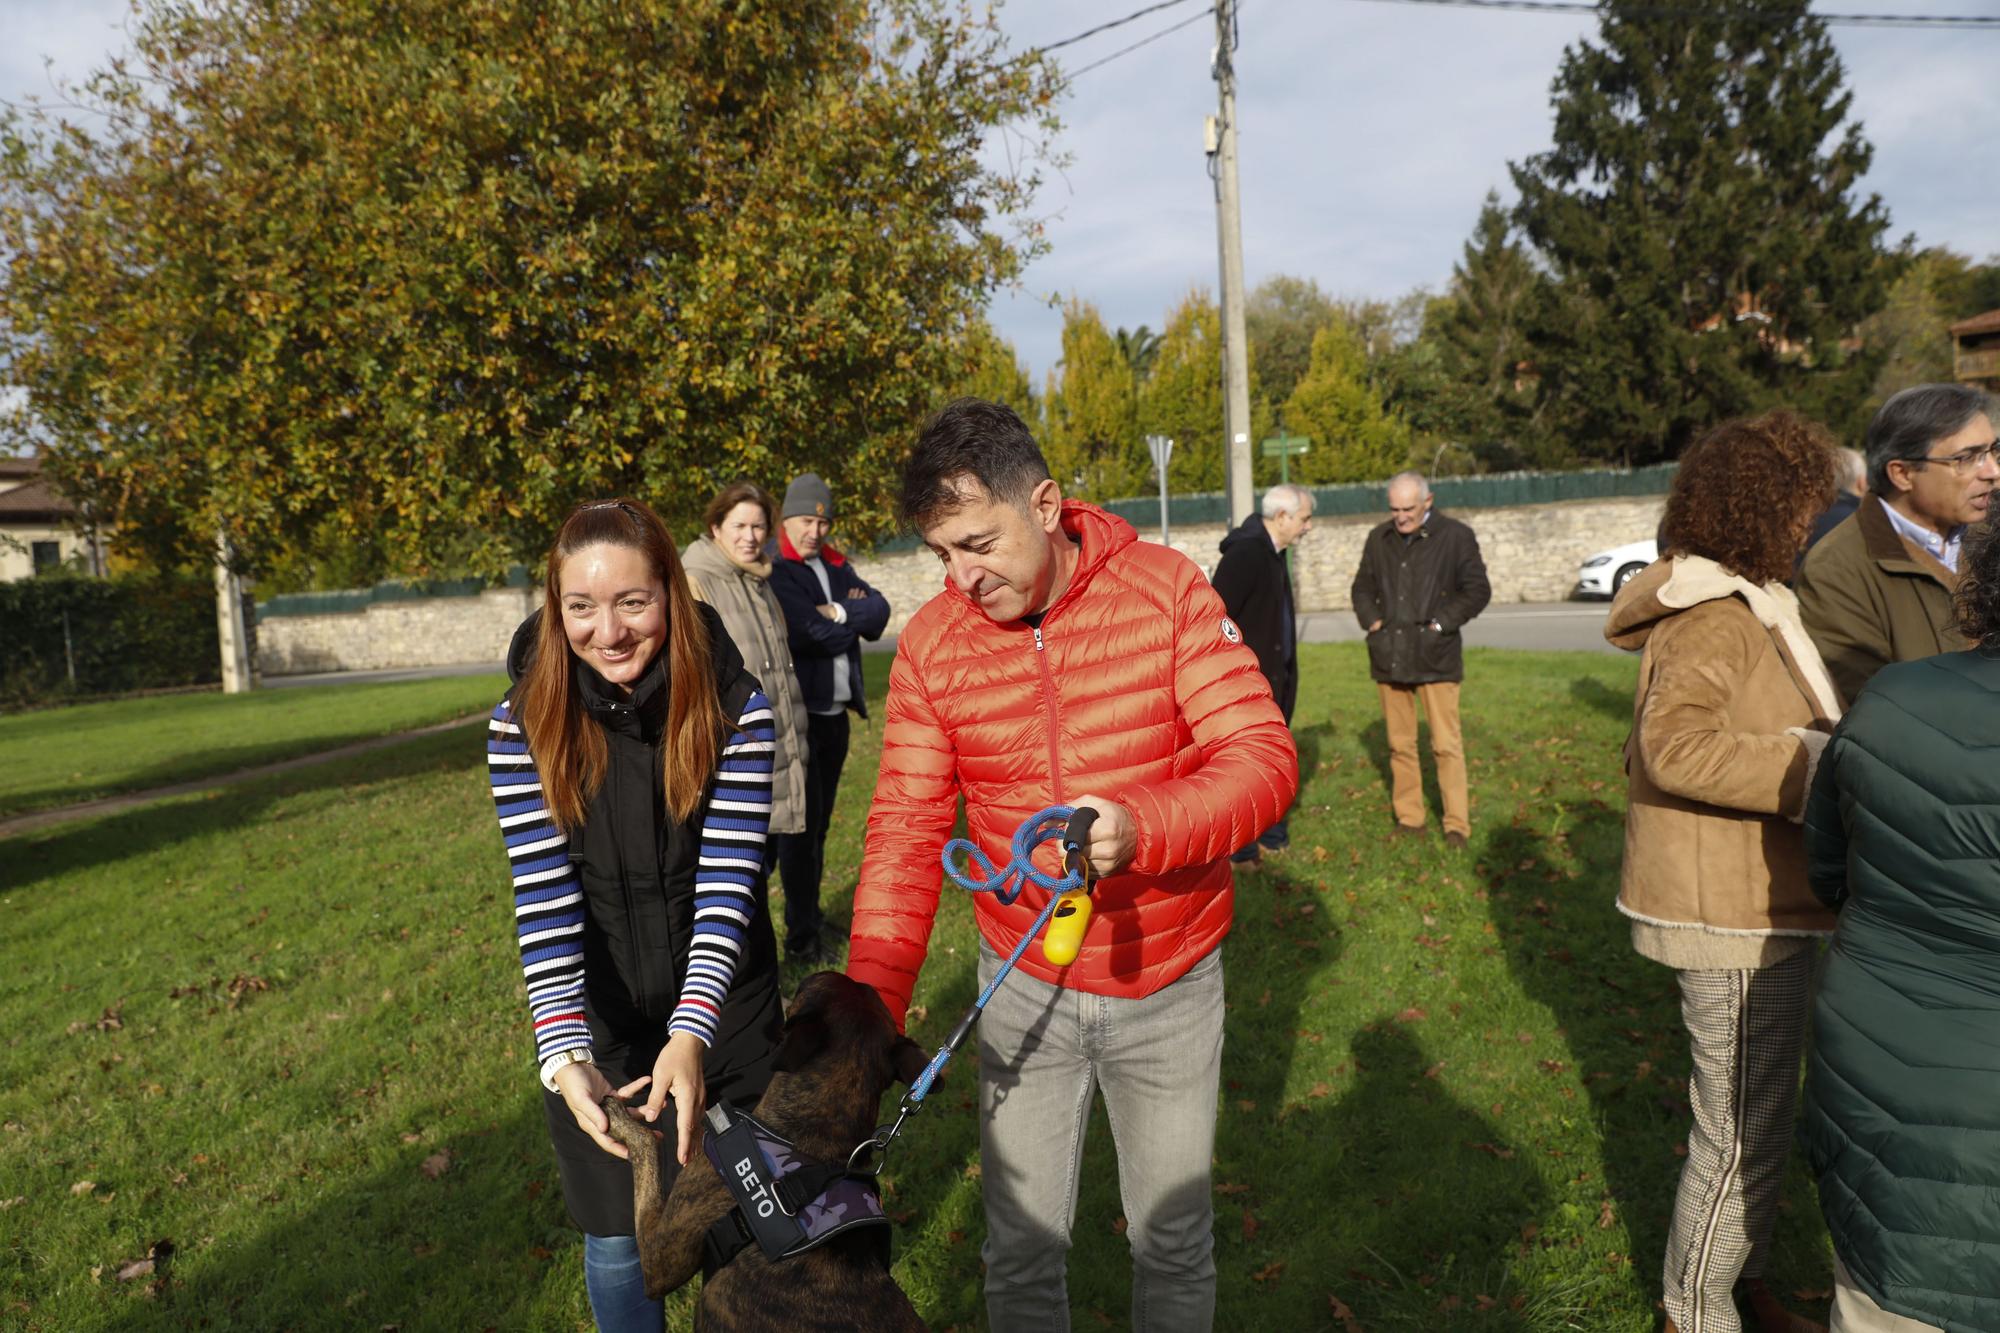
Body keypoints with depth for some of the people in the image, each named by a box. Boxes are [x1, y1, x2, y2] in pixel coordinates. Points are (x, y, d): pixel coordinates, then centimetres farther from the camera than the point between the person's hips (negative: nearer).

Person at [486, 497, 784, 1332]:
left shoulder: (734, 709, -17)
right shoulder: (525, 725, -15)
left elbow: (729, 882, -21)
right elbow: (544, 900, -18)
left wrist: (691, 1033, -33)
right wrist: (565, 1052, -31)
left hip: (720, 1008, 0)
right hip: (597, 1020, 1)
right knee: (618, 1241, 12)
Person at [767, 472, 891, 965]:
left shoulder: (837, 567, 14)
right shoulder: (773, 570, -11)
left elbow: (879, 611, 2)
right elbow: (811, 633, -19)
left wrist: (839, 613, -14)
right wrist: (855, 621, -4)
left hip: (836, 715, 7)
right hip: (798, 715, -7)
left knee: (819, 821, 15)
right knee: (801, 824, -3)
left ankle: (811, 916, 27)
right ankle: (802, 935, 6)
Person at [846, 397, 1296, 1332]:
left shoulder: (1167, 590, -14)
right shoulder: (930, 643, -9)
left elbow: (1265, 755, -17)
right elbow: (907, 828, -8)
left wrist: (1143, 828, -36)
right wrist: (873, 993, -19)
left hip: (1170, 981, -1)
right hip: (1024, 985, 1)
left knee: (1173, 1241, 18)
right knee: (1021, 1249, 15)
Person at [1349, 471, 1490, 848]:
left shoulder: (1456, 536, -3)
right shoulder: (1379, 540, 11)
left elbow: (1478, 590, -1)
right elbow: (1362, 587, 20)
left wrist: (1442, 623, -10)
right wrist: (1371, 620, 3)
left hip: (1435, 656, -4)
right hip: (1388, 656, 4)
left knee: (1446, 744, -4)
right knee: (1400, 743, 9)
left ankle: (1457, 823, 5)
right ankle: (1409, 817, 19)